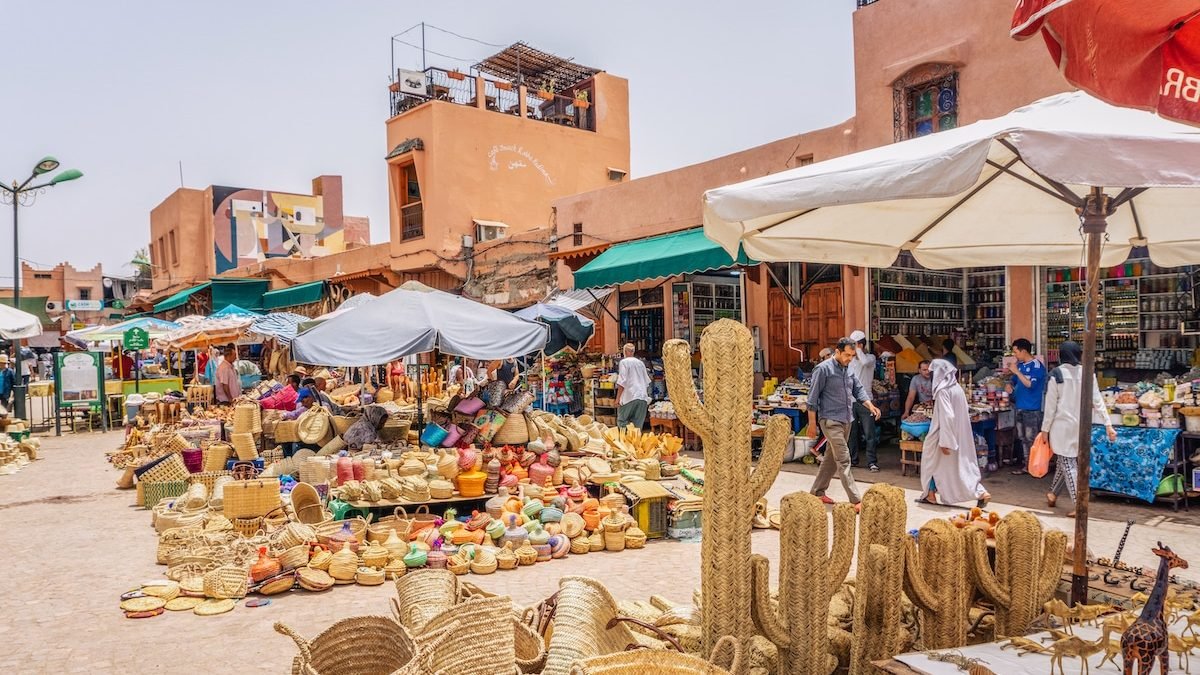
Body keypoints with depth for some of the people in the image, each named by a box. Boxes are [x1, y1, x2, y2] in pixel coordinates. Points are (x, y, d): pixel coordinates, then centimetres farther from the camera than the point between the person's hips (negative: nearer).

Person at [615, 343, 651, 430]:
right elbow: (647, 382, 19)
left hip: (630, 396, -6)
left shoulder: (624, 362, -2)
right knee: (638, 425, 7)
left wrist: (618, 398, -7)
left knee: (622, 422, 0)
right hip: (643, 397, 6)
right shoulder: (640, 363, 16)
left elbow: (622, 382, -10)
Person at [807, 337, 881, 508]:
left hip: (846, 421, 8)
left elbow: (859, 390, 14)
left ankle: (817, 491, 26)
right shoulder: (823, 369, -11)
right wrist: (812, 423, -11)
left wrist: (870, 405, -5)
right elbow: (813, 398, -10)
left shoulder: (849, 369, 11)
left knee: (831, 458, 14)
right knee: (843, 459, -11)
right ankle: (856, 500, -12)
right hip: (831, 421, -8)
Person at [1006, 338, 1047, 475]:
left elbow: (1030, 384, -24)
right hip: (1020, 406, 8)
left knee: (1031, 438, -2)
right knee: (1022, 437, 13)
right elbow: (1014, 379, 22)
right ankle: (1025, 463, 21)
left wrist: (1016, 371, -22)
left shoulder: (1036, 366, -14)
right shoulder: (1020, 365, 9)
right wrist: (1009, 384, 0)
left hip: (1032, 408, -8)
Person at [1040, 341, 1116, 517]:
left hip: (1062, 424, -5)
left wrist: (1045, 428, -1)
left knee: (1068, 464, -1)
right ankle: (1053, 494, 32)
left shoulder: (1056, 375, -10)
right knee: (1066, 461, 18)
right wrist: (1108, 424, 1)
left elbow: (1051, 405, -8)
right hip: (1080, 425, 5)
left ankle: (1079, 505, -6)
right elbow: (1097, 401, -1)